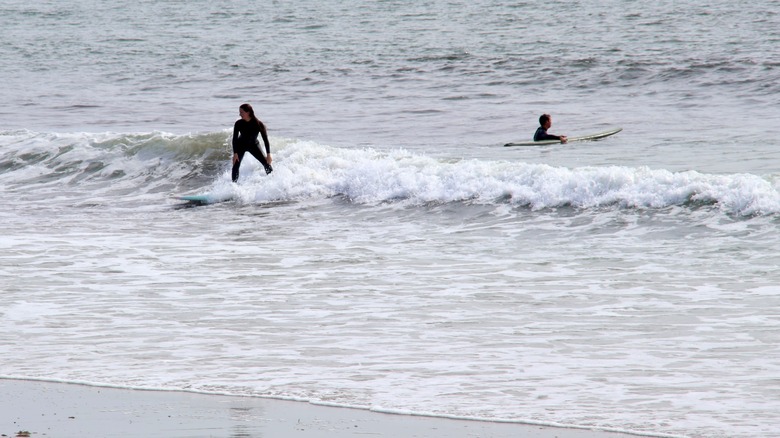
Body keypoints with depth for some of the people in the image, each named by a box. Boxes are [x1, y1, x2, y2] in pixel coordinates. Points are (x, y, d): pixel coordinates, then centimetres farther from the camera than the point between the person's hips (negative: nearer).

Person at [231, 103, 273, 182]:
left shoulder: (258, 124, -26)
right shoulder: (238, 124, -22)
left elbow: (265, 139, -20)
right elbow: (235, 139, -16)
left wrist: (268, 155, -21)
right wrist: (235, 153, -23)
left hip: (253, 145, 0)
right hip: (241, 146, 0)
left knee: (267, 163, -6)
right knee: (236, 166, -13)